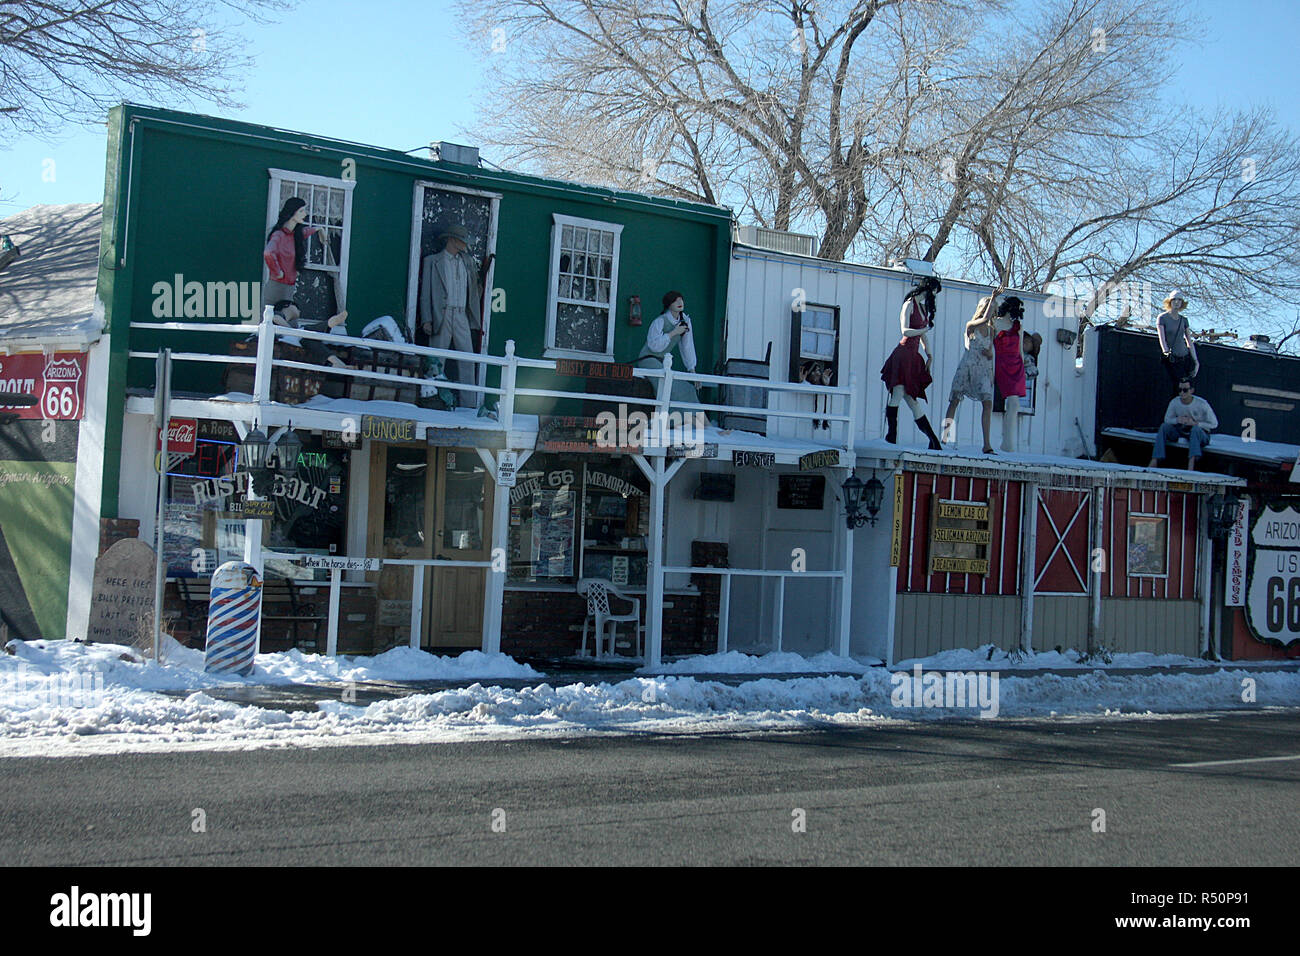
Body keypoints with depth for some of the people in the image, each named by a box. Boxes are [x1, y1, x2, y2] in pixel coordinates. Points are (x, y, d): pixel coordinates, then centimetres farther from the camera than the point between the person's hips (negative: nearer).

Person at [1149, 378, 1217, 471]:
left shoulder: (1202, 404, -15)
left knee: (1196, 429, -37)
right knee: (1164, 426, -19)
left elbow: (1214, 424, -8)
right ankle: (1154, 462, -29)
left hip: (1201, 434, -4)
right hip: (1182, 431, 4)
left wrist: (1195, 423, -21)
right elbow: (1167, 419, 7)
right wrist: (1177, 420, -15)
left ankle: (1191, 466, -54)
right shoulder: (1174, 402, -6)